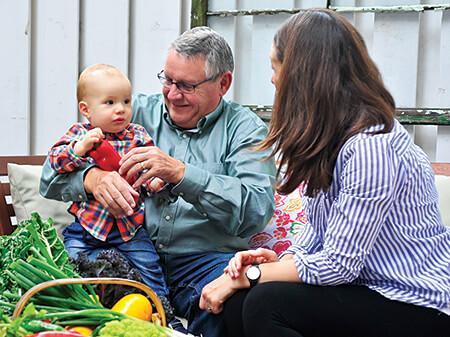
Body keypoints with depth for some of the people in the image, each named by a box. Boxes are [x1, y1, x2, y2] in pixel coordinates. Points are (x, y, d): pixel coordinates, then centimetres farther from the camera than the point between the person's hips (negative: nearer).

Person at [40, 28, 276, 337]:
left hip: (200, 260, -1)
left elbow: (257, 211, -11)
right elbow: (54, 173, 8)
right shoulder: (134, 113, 13)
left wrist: (180, 173, -21)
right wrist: (94, 178, -17)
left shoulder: (244, 128, 7)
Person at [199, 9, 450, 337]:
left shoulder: (370, 146, -23)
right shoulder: (331, 137, 9)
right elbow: (319, 232, 13)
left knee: (267, 304, -26)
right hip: (362, 289, 8)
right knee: (238, 302, -11)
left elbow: (338, 264, -22)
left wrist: (248, 275, -14)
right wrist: (280, 260, -7)